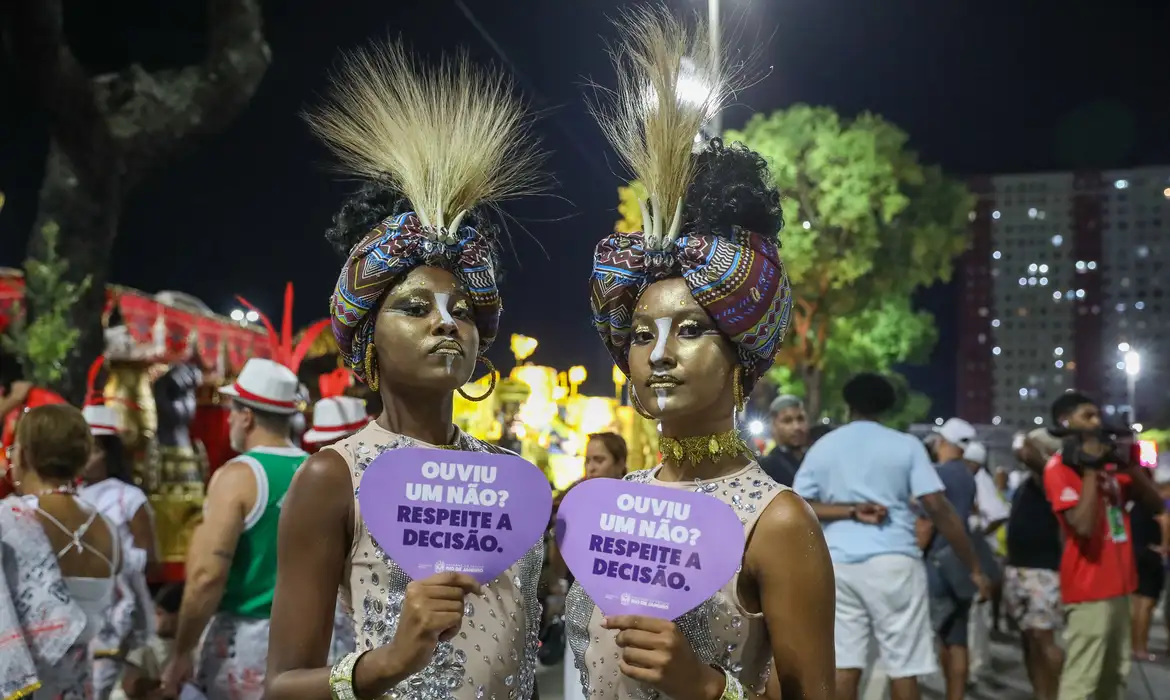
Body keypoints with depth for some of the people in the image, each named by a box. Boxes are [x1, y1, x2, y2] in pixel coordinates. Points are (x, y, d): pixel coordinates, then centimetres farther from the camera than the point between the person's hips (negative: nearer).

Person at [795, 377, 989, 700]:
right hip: (893, 561, -2)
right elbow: (938, 508, -3)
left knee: (844, 663, 3)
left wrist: (851, 511, -2)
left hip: (839, 564, 2)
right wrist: (974, 567, 2)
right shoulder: (905, 445, 5)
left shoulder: (821, 447, 13)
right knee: (903, 666, 4)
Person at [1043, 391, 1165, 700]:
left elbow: (1155, 504, 12)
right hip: (1088, 589, -9)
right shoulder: (1059, 467, -10)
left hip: (1117, 586, 9)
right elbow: (1084, 525, -23)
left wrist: (1130, 465, -1)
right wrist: (1090, 469, -18)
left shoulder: (1107, 461, 14)